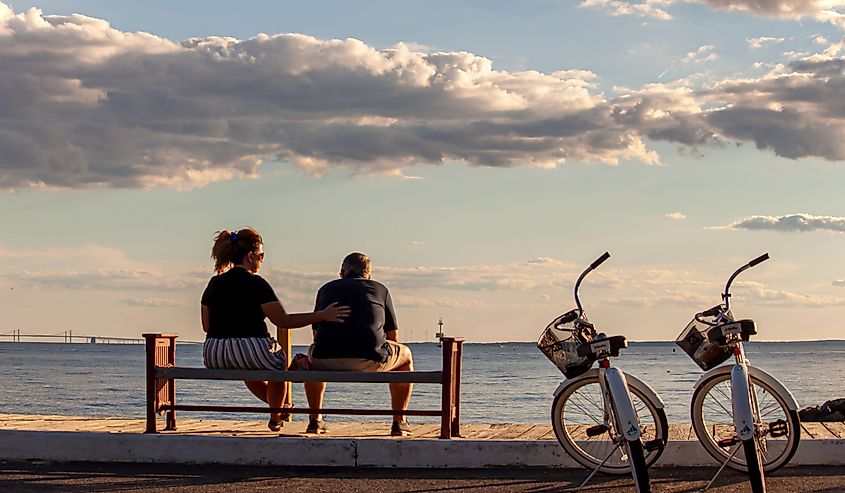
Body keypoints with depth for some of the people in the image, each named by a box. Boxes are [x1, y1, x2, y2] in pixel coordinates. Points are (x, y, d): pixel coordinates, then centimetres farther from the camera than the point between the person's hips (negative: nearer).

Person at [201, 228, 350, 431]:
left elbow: (206, 326, 15)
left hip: (213, 357, 6)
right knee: (279, 359, 29)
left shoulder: (214, 283, 9)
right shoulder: (256, 284, -8)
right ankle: (276, 417, 40)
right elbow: (283, 321, -9)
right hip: (252, 351, -6)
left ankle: (278, 407, 54)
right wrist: (322, 316, -5)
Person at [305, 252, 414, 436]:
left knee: (312, 354, 39)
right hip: (369, 361, -2)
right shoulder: (380, 289, 20)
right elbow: (393, 336, 21)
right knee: (405, 356, 30)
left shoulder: (326, 289, 24)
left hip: (327, 361, 2)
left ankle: (315, 420, 33)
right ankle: (399, 421, 24)